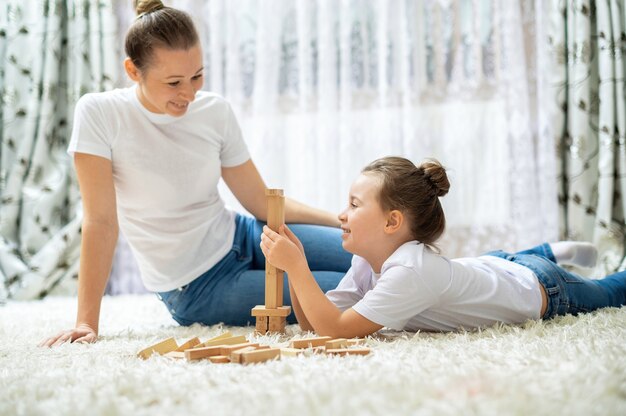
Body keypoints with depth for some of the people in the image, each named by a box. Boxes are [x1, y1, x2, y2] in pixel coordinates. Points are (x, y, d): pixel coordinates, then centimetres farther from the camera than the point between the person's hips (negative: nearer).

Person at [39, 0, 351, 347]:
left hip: (241, 240, 5)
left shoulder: (215, 111, -3)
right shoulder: (99, 113, -16)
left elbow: (262, 202, 3)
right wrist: (87, 323, -23)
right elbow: (100, 222, -18)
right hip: (196, 290, -4)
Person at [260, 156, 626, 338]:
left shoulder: (411, 272, -43)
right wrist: (296, 265, -32)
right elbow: (315, 325, -20)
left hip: (542, 289, -5)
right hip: (493, 267, 5)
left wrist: (296, 266, -47)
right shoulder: (368, 262, -20)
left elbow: (335, 328, -47)